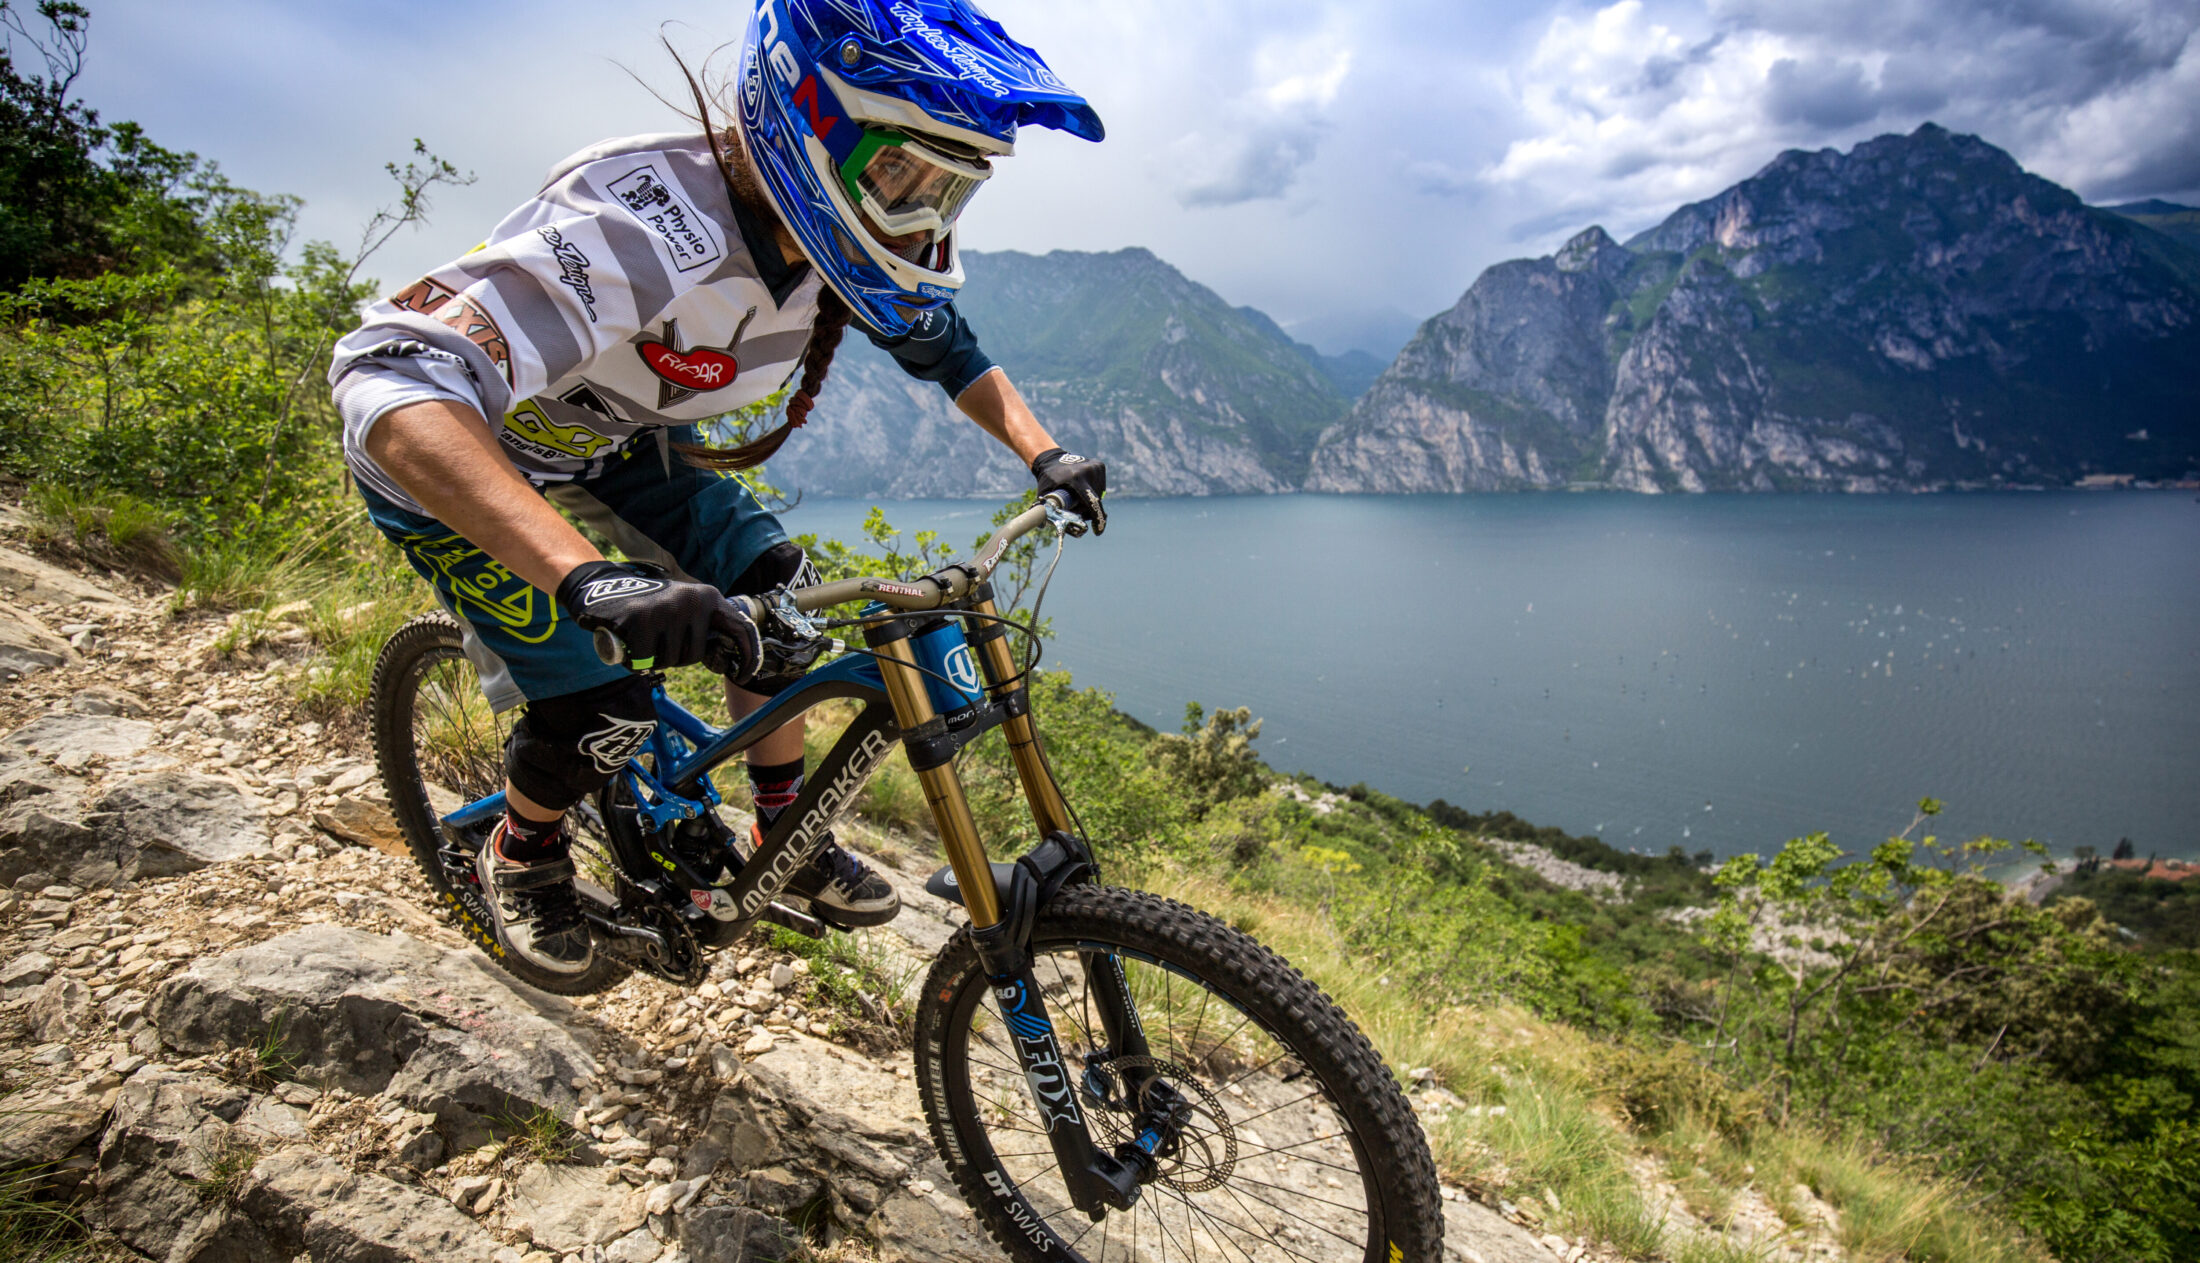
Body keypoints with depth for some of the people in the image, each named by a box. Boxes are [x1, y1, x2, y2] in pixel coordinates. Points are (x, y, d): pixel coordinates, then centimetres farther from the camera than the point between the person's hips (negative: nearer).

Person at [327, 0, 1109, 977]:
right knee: (602, 708, -16)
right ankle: (522, 855, 18)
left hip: (616, 437, 6)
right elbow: (393, 379, -49)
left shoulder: (834, 236, -17)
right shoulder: (653, 227, -41)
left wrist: (1043, 454, -13)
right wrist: (593, 581, -63)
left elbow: (943, 345, 1)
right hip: (454, 455, -6)